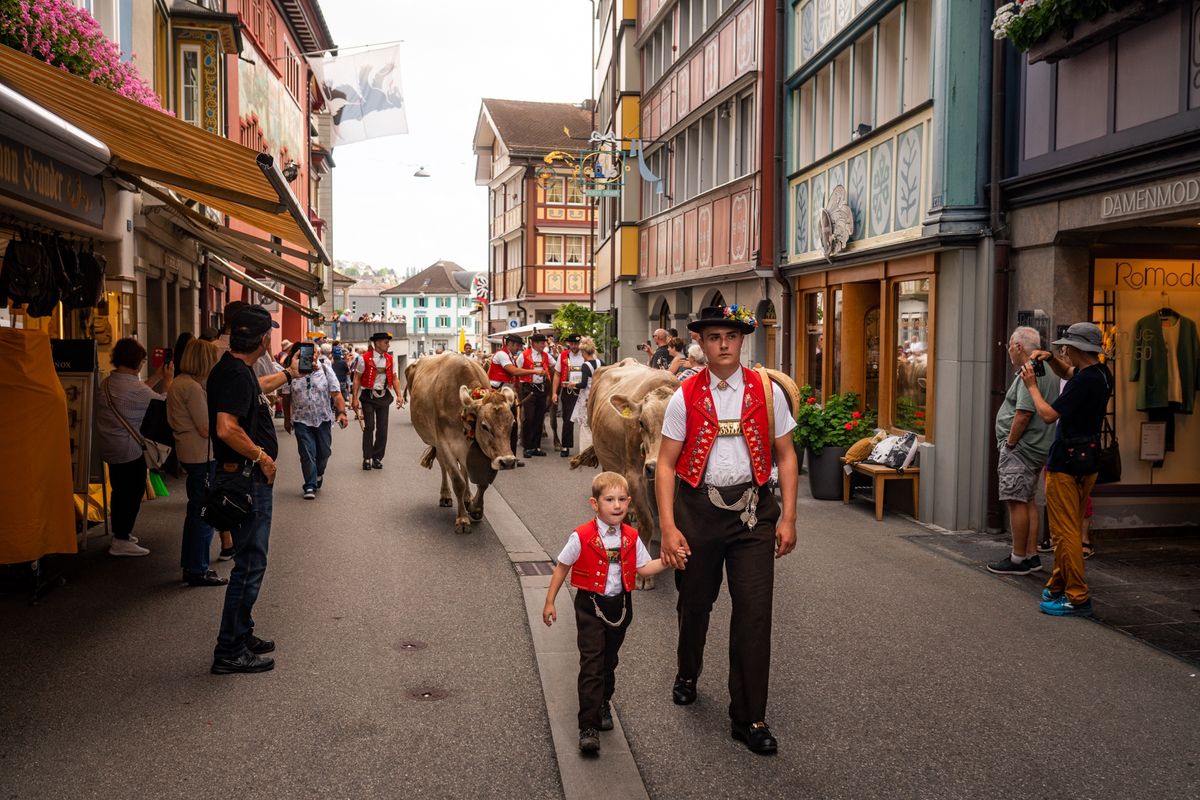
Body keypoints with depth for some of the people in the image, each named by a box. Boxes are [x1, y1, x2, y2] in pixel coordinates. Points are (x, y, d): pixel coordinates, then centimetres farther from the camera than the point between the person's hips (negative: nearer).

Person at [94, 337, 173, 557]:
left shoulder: (106, 383, 5)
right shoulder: (134, 387, -23)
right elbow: (163, 404, -11)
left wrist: (157, 377, 15)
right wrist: (168, 381, 3)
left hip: (108, 447, 9)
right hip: (130, 450, -9)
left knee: (119, 490, 20)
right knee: (132, 493, 2)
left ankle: (119, 532, 33)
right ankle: (121, 542, 5)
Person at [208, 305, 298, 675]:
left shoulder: (237, 370, 11)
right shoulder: (235, 374, -21)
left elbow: (256, 388, 37)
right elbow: (227, 429, -32)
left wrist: (286, 374, 50)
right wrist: (262, 456, -20)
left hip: (250, 479, 11)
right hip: (247, 478, -11)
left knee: (250, 560, 19)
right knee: (250, 563, -4)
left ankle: (241, 635, 31)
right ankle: (230, 651, 5)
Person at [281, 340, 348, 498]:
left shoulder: (326, 369, -6)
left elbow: (336, 394, -11)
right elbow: (286, 398, 3)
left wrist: (342, 412, -25)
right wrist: (287, 419, 7)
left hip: (323, 419, 1)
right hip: (302, 420, -1)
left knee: (324, 451, 12)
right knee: (307, 454, -4)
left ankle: (318, 474, 41)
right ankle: (310, 486, 7)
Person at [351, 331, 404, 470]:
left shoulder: (390, 359, 6)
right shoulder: (365, 359, -7)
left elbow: (394, 378, 7)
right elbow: (357, 378, -6)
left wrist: (399, 395, -4)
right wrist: (355, 398, -11)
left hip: (384, 396, 4)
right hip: (368, 396, -4)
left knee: (382, 428, 5)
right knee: (369, 426, -7)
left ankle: (377, 458, 17)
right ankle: (367, 458, 3)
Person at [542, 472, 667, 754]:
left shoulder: (631, 537, -2)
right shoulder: (582, 537, -15)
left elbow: (643, 567, 5)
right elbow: (561, 568, -5)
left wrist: (666, 561, -12)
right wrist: (549, 601, -1)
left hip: (620, 605, 4)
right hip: (590, 606, -4)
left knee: (608, 661, 20)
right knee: (591, 664, -10)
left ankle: (603, 704, 43)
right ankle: (588, 727, -7)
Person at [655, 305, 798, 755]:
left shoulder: (767, 392, 0)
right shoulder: (684, 398, -2)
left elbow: (785, 456, 4)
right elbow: (666, 464, -2)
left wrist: (788, 517, -1)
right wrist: (668, 527, -9)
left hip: (752, 508, 0)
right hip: (698, 508, 0)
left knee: (754, 609, -3)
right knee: (694, 602, 16)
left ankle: (748, 718, 12)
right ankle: (687, 675, 47)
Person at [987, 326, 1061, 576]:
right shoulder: (1048, 372, 16)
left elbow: (1023, 414, -24)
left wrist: (1009, 443, -13)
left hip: (1021, 448, -11)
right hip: (1037, 449, 11)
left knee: (1017, 502, -5)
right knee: (1029, 501, 15)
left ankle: (1018, 559, -1)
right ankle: (1032, 555, 21)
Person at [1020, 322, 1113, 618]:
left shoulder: (1084, 382, -21)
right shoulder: (1101, 374, 9)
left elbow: (1049, 415, -20)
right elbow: (1068, 373, 30)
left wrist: (1032, 385, -7)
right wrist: (1050, 359, 12)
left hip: (1067, 463, -10)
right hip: (1087, 461, 10)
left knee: (1065, 532, -6)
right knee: (1072, 529, 18)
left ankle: (1077, 598, -3)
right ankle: (1059, 586, 29)